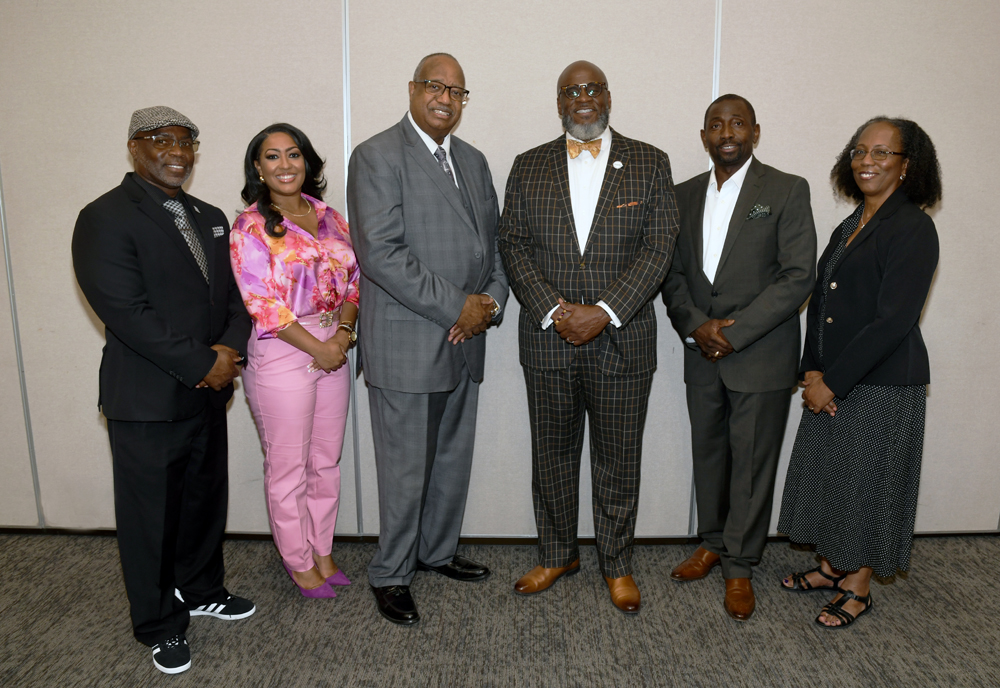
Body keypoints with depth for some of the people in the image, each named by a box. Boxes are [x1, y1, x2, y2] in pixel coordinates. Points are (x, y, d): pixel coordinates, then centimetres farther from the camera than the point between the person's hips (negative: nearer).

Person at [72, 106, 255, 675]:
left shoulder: (210, 218, 12)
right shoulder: (106, 218, -11)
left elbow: (235, 294, 10)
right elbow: (128, 313, -20)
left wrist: (229, 348, -9)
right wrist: (203, 365, -17)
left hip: (208, 393, 7)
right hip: (147, 401, -6)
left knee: (206, 500, 19)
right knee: (152, 516, 9)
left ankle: (201, 591, 42)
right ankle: (161, 625, 29)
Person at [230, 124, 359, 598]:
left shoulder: (329, 217, 9)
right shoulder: (251, 227, -7)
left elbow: (353, 278, 9)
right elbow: (262, 302, -13)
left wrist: (344, 330, -7)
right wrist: (316, 348, -13)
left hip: (333, 349, 6)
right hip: (281, 354, -5)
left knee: (327, 460, 14)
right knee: (288, 467, 7)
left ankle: (323, 553, 32)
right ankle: (299, 563, 25)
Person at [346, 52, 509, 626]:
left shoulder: (473, 161, 14)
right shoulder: (377, 156, -8)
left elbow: (494, 241, 15)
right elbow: (380, 253, -18)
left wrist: (491, 301, -4)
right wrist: (457, 306, -18)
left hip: (464, 342, 7)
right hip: (406, 345, -7)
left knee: (454, 460, 18)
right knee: (406, 469, 4)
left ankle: (438, 551, 38)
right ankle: (391, 574, 24)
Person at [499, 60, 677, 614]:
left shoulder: (648, 164, 4)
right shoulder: (528, 167, 9)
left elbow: (658, 247, -4)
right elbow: (513, 246, 1)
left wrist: (604, 312, -15)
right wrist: (551, 312, -12)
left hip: (622, 342, -1)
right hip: (547, 339, 2)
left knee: (618, 459, 9)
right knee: (552, 454, 12)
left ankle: (617, 564, 29)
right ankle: (557, 555, 32)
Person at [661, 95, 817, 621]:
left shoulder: (787, 190, -4)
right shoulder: (685, 195, 10)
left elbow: (798, 275, -11)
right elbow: (672, 272, 8)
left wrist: (735, 331, -16)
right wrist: (696, 324, -10)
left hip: (761, 355, -4)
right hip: (701, 354, 4)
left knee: (752, 462, 4)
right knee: (708, 453, 15)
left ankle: (739, 565, 21)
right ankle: (712, 543, 34)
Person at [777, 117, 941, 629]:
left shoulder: (913, 230, -12)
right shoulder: (847, 229, 12)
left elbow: (893, 321, -19)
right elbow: (819, 301, 9)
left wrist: (833, 381, -17)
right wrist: (812, 371, -3)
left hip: (883, 385, -7)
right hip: (831, 382, 7)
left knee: (869, 482, 6)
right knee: (826, 472, 15)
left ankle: (857, 588, 24)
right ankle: (832, 566, 34)